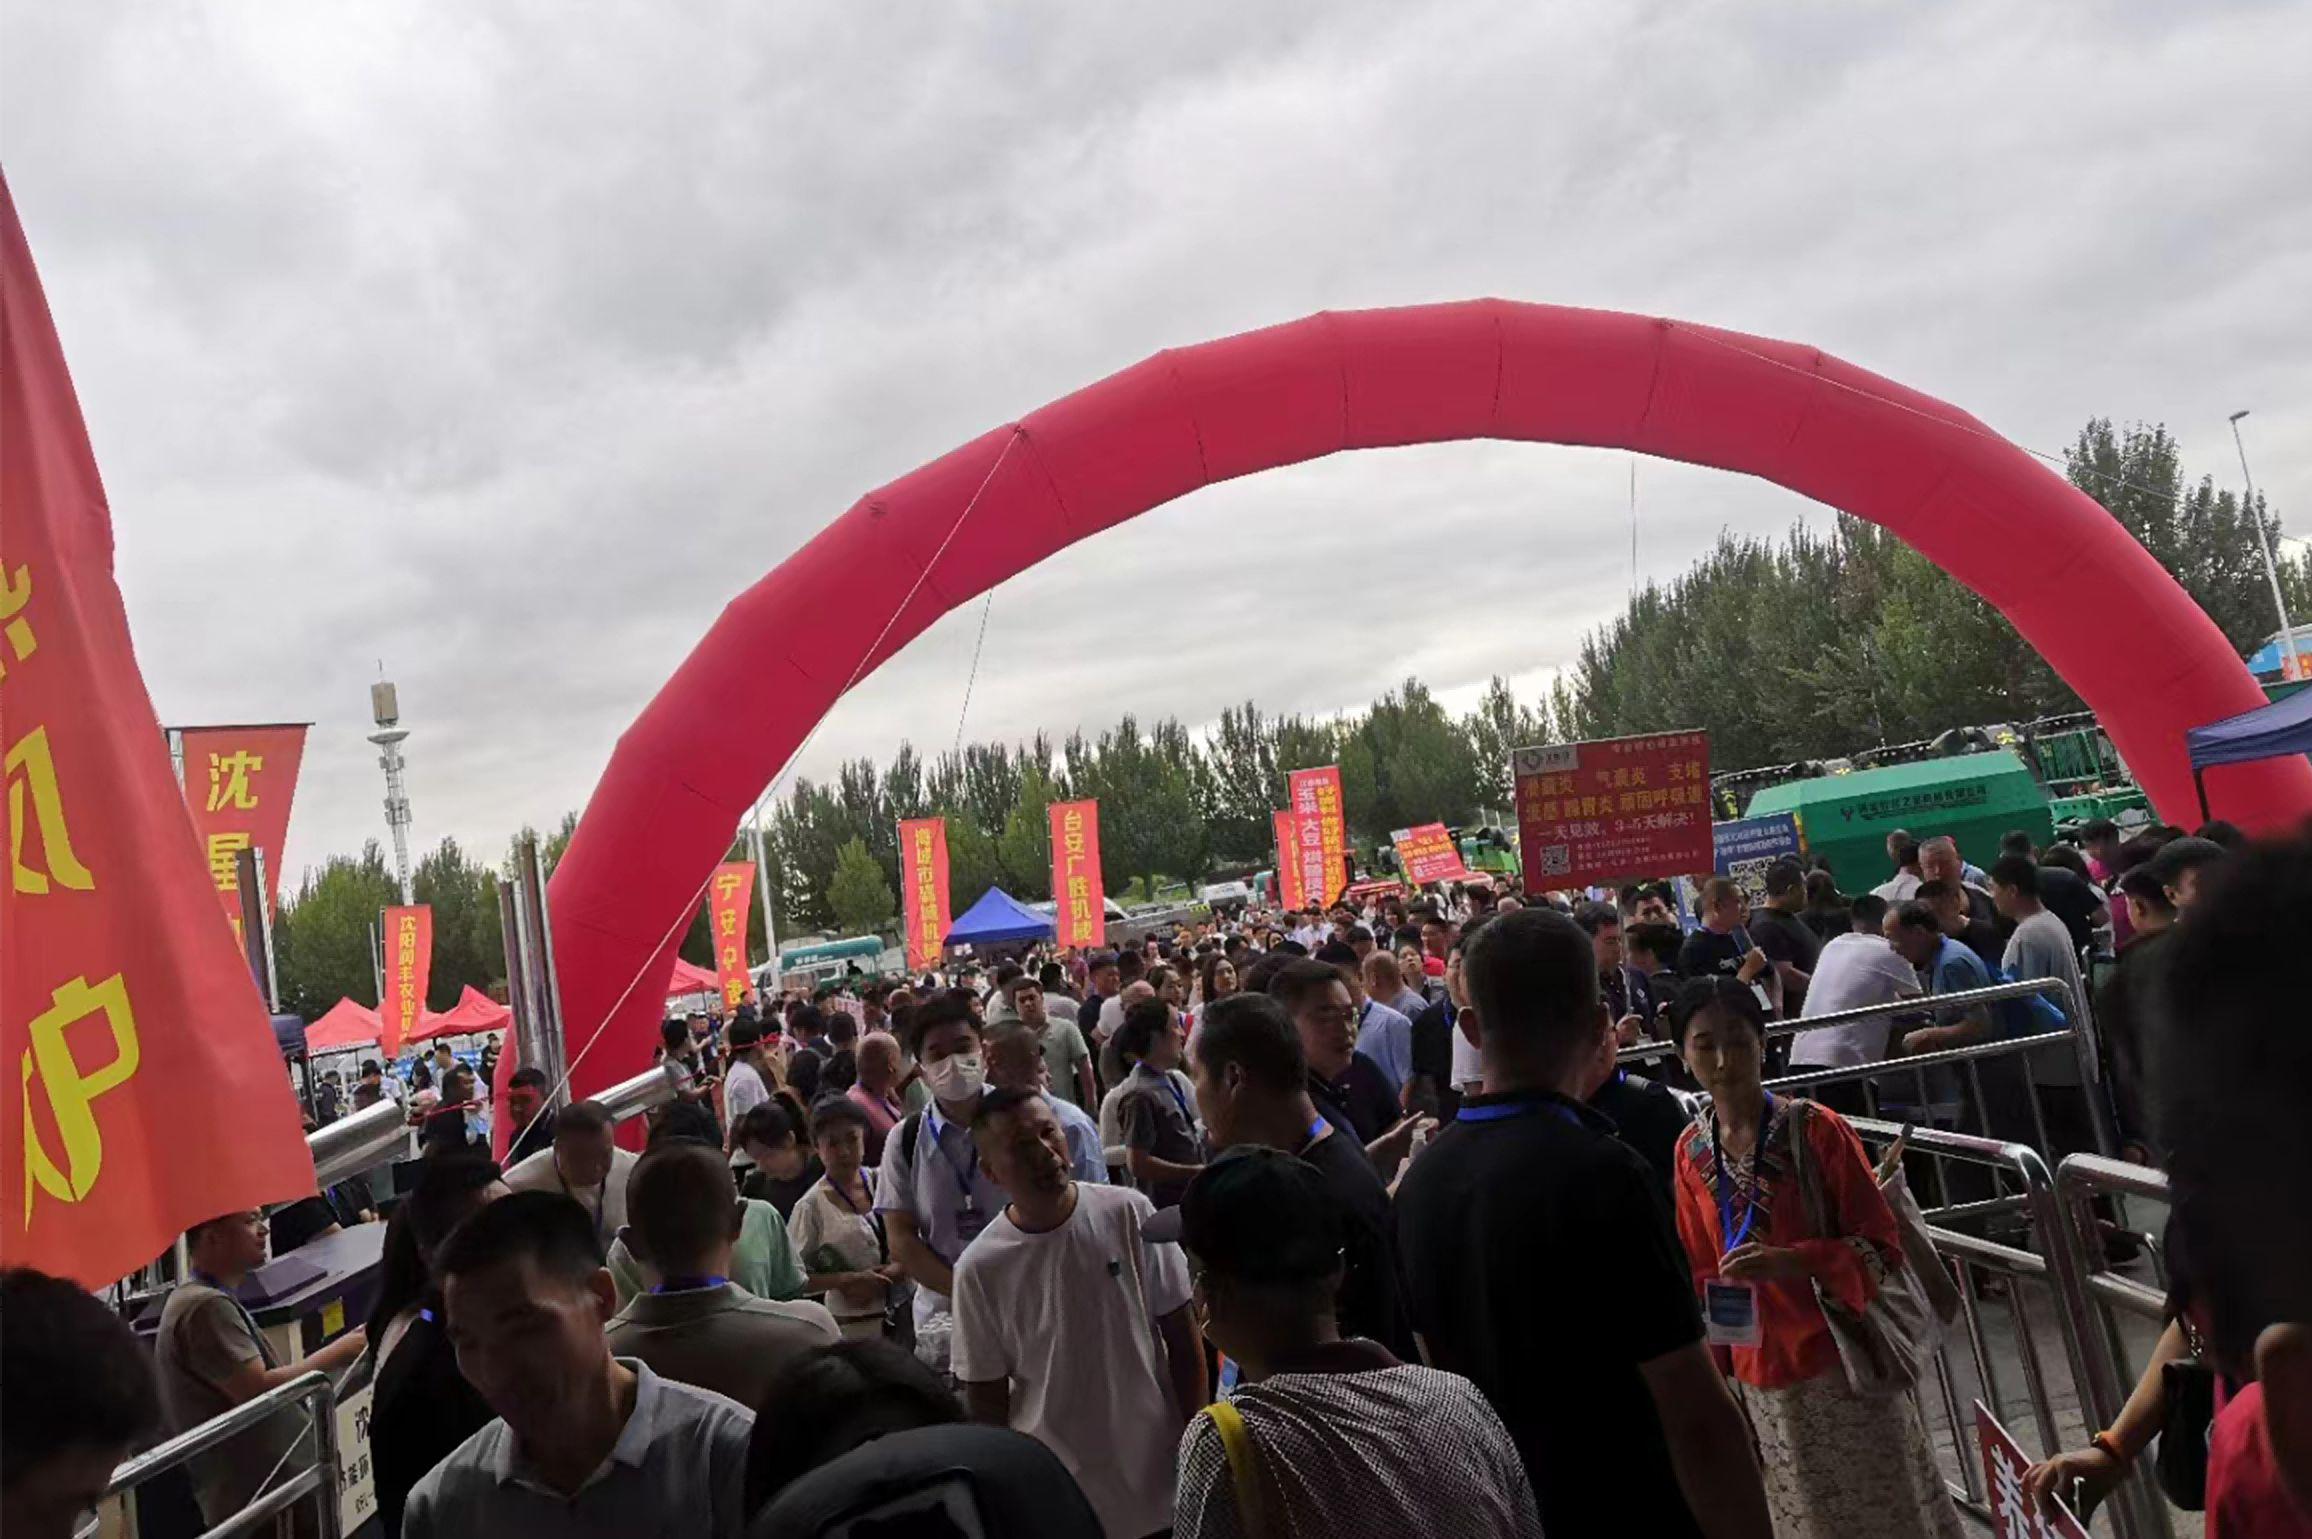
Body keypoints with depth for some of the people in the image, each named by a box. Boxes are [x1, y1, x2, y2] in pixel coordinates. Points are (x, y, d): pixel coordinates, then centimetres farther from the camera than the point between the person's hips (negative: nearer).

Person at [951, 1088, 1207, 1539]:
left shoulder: (1128, 1213, -11)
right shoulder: (979, 1267, -12)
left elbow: (1182, 1335, -2)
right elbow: (986, 1395, -2)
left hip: (1158, 1474, 1)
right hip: (1056, 1495, 0)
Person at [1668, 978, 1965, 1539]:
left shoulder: (1816, 1128, -14)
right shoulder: (1690, 1153, -2)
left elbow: (1882, 1246, -10)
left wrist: (1794, 1262, -26)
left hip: (1844, 1360, -3)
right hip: (1763, 1378, 4)